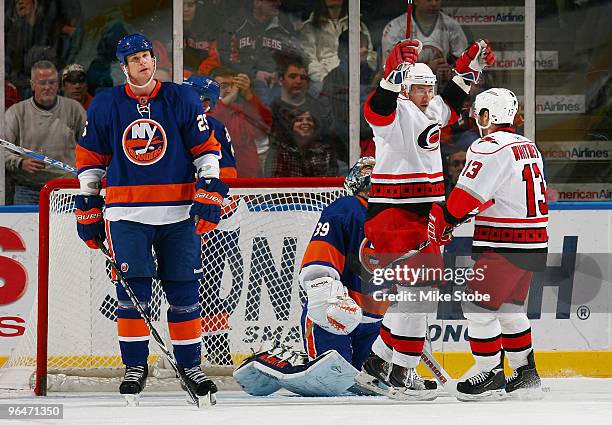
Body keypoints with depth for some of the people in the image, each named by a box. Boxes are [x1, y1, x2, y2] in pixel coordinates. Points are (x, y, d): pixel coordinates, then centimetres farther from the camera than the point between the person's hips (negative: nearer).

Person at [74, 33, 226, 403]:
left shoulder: (182, 99, 3)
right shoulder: (105, 105, 5)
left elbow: (206, 148, 5)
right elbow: (90, 159, 12)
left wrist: (210, 192, -5)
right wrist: (88, 206, 10)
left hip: (178, 213, 0)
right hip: (127, 213, 0)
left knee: (184, 292, 2)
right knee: (132, 292, -5)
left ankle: (191, 365, 12)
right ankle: (135, 366, 5)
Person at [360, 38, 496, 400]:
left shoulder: (432, 111, 16)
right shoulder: (397, 113, -11)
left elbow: (451, 102, 36)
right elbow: (379, 108, -34)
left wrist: (470, 66, 28)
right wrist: (396, 71, -49)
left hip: (422, 216, 10)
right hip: (393, 214, -10)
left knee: (421, 288, 13)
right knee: (416, 289, -14)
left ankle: (379, 361, 22)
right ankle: (402, 373, -11)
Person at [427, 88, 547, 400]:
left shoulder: (489, 147, -14)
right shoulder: (528, 146, 15)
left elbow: (467, 195, -19)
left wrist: (440, 220, -5)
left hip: (504, 246, -9)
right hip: (533, 244, 9)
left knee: (478, 306, -3)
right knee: (509, 307, 20)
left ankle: (491, 376, 2)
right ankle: (526, 374, 24)